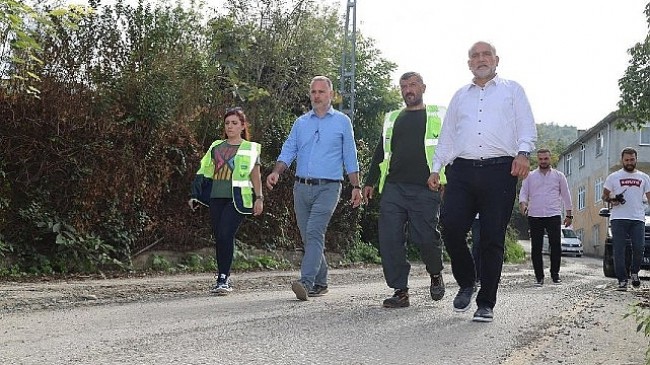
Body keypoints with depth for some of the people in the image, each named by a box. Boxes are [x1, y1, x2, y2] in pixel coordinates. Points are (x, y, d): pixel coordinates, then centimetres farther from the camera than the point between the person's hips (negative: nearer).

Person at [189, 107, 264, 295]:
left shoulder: (250, 148, 8)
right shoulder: (216, 147, 17)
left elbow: (256, 175, 7)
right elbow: (205, 172, 18)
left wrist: (259, 198, 0)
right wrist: (195, 195, 13)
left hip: (237, 199, -4)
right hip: (216, 197, 4)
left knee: (226, 234, -17)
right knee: (218, 237, 4)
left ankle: (223, 279, -11)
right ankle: (223, 278, 15)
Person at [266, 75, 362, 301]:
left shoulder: (342, 122, 7)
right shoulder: (301, 123, 15)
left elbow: (350, 157, 8)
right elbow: (288, 151, 10)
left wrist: (356, 187, 4)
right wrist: (276, 172, -8)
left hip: (328, 187, -4)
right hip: (302, 187, 4)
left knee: (314, 233, -19)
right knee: (308, 237, 7)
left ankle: (306, 282, -27)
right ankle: (320, 283, 19)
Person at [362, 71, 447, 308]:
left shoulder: (438, 116, 12)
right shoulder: (392, 119, 22)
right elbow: (381, 151, 25)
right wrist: (370, 181, 18)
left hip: (425, 190, -3)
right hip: (393, 188, 4)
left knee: (425, 238, -9)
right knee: (390, 240, -6)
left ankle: (436, 274, 22)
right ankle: (400, 291, 3)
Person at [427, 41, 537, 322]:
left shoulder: (512, 90, 17)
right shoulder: (460, 96, 25)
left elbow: (527, 127, 6)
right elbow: (446, 136, 24)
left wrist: (523, 153, -13)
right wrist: (436, 168, 13)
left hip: (499, 170, -2)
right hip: (462, 171, 3)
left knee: (492, 238, -3)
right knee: (451, 227, -12)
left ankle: (486, 303, 5)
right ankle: (466, 283, 12)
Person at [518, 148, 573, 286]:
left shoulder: (559, 176, 12)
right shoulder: (530, 176, 11)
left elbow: (566, 195, 14)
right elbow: (523, 192, 6)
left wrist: (569, 214, 9)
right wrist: (522, 204, -15)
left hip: (554, 215, 0)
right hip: (535, 216, 0)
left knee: (556, 246, -7)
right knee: (536, 248, 0)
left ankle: (555, 274, 7)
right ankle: (539, 276, 7)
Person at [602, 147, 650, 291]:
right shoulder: (613, 177, 11)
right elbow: (604, 195, 13)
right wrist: (611, 200, -10)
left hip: (638, 219, 1)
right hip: (618, 219, -1)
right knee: (619, 250, -4)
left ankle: (634, 272, 20)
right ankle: (622, 280, 0)